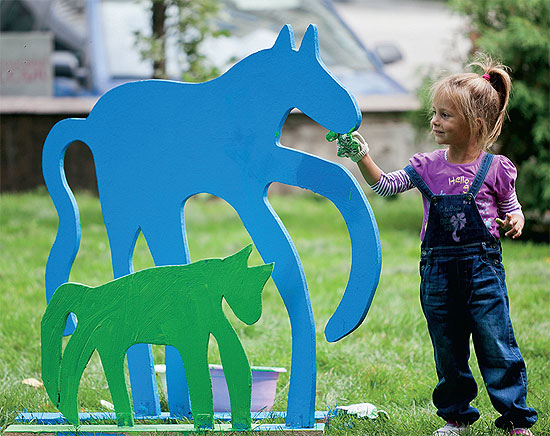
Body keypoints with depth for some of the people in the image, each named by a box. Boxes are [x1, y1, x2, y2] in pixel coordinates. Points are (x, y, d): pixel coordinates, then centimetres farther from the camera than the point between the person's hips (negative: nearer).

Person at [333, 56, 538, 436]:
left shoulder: (495, 169, -3)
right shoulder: (428, 167, 5)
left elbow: (511, 209, 9)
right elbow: (385, 185, 4)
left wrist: (514, 222, -13)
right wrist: (362, 156, -9)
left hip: (482, 268, -3)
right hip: (438, 272, 4)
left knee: (497, 347, -3)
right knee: (448, 352, 12)